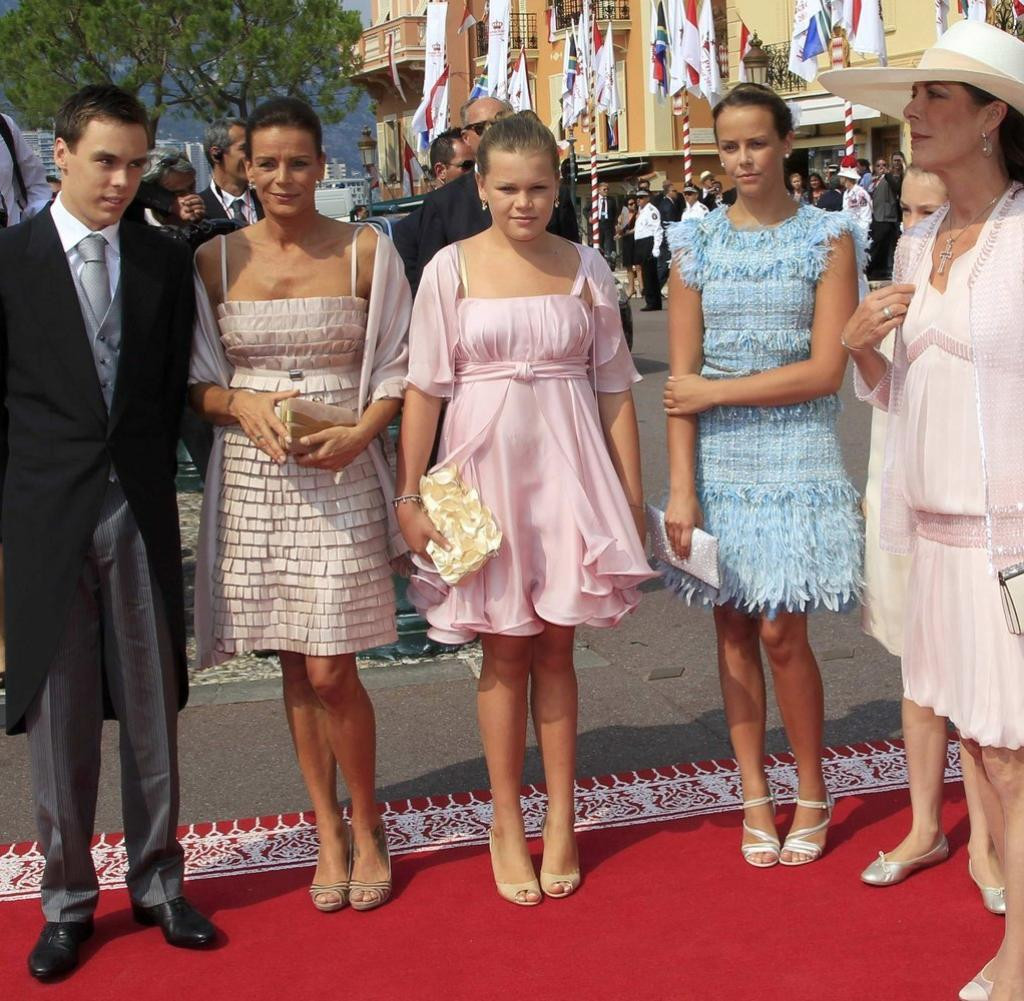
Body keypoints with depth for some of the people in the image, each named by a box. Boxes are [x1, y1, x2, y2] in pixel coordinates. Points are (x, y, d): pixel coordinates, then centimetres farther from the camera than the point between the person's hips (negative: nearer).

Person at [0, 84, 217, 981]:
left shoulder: (165, 262, 6)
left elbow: (176, 387, 10)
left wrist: (155, 478, 5)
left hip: (141, 509, 2)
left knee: (153, 707, 9)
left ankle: (157, 882, 24)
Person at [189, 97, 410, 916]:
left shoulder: (367, 253, 0)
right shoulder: (216, 261, 4)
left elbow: (397, 372, 3)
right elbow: (197, 381, 8)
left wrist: (357, 436, -13)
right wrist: (242, 405, -13)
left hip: (340, 480, -2)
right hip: (252, 482, 2)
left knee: (331, 672, -5)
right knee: (296, 670, 9)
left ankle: (367, 824, 20)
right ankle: (328, 830, 26)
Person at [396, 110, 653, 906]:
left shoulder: (585, 268, 4)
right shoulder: (451, 269, -1)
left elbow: (615, 388, 5)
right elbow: (424, 388, -1)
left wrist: (632, 495, 4)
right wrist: (409, 496, -4)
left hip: (568, 470, 1)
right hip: (486, 468, -1)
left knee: (555, 647, 8)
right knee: (504, 650, 6)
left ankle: (560, 821, 21)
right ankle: (507, 824, 20)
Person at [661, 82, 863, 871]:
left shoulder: (828, 237, -1)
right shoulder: (697, 242, 5)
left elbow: (825, 370, -9)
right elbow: (683, 378, 1)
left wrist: (715, 392, -9)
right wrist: (682, 489, -5)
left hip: (796, 457, -2)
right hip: (717, 460, 3)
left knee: (781, 631, -5)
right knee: (734, 628, 7)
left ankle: (812, 794, 16)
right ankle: (755, 796, 20)